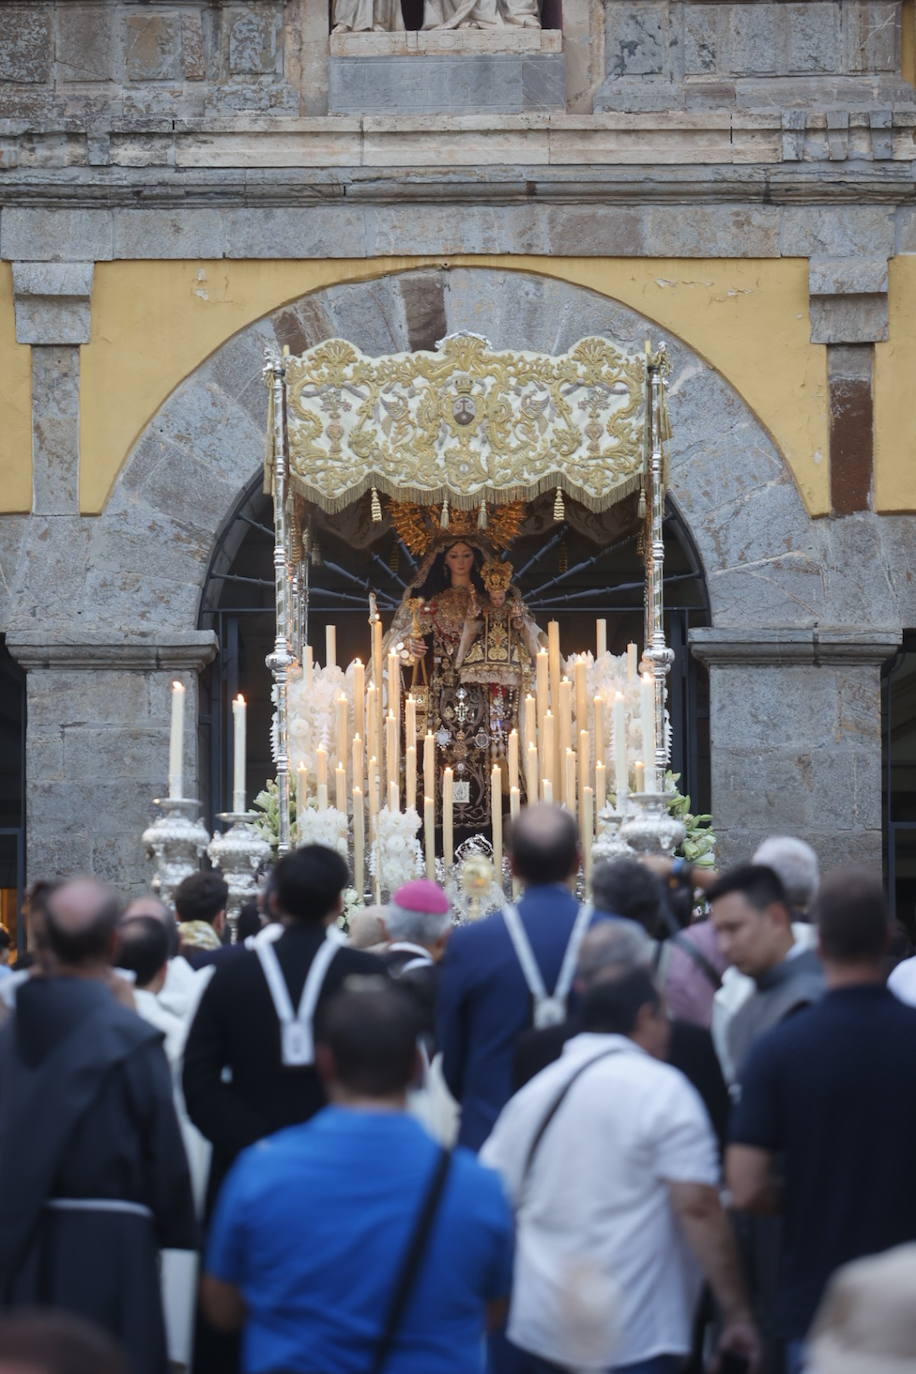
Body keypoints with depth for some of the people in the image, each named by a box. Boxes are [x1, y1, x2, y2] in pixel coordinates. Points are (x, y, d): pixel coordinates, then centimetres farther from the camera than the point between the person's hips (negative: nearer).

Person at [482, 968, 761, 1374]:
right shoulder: (662, 1089, -8)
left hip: (542, 1326, 6)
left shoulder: (534, 1093, 9)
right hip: (636, 1337, -6)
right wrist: (737, 1313, -12)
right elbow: (698, 1207, -15)